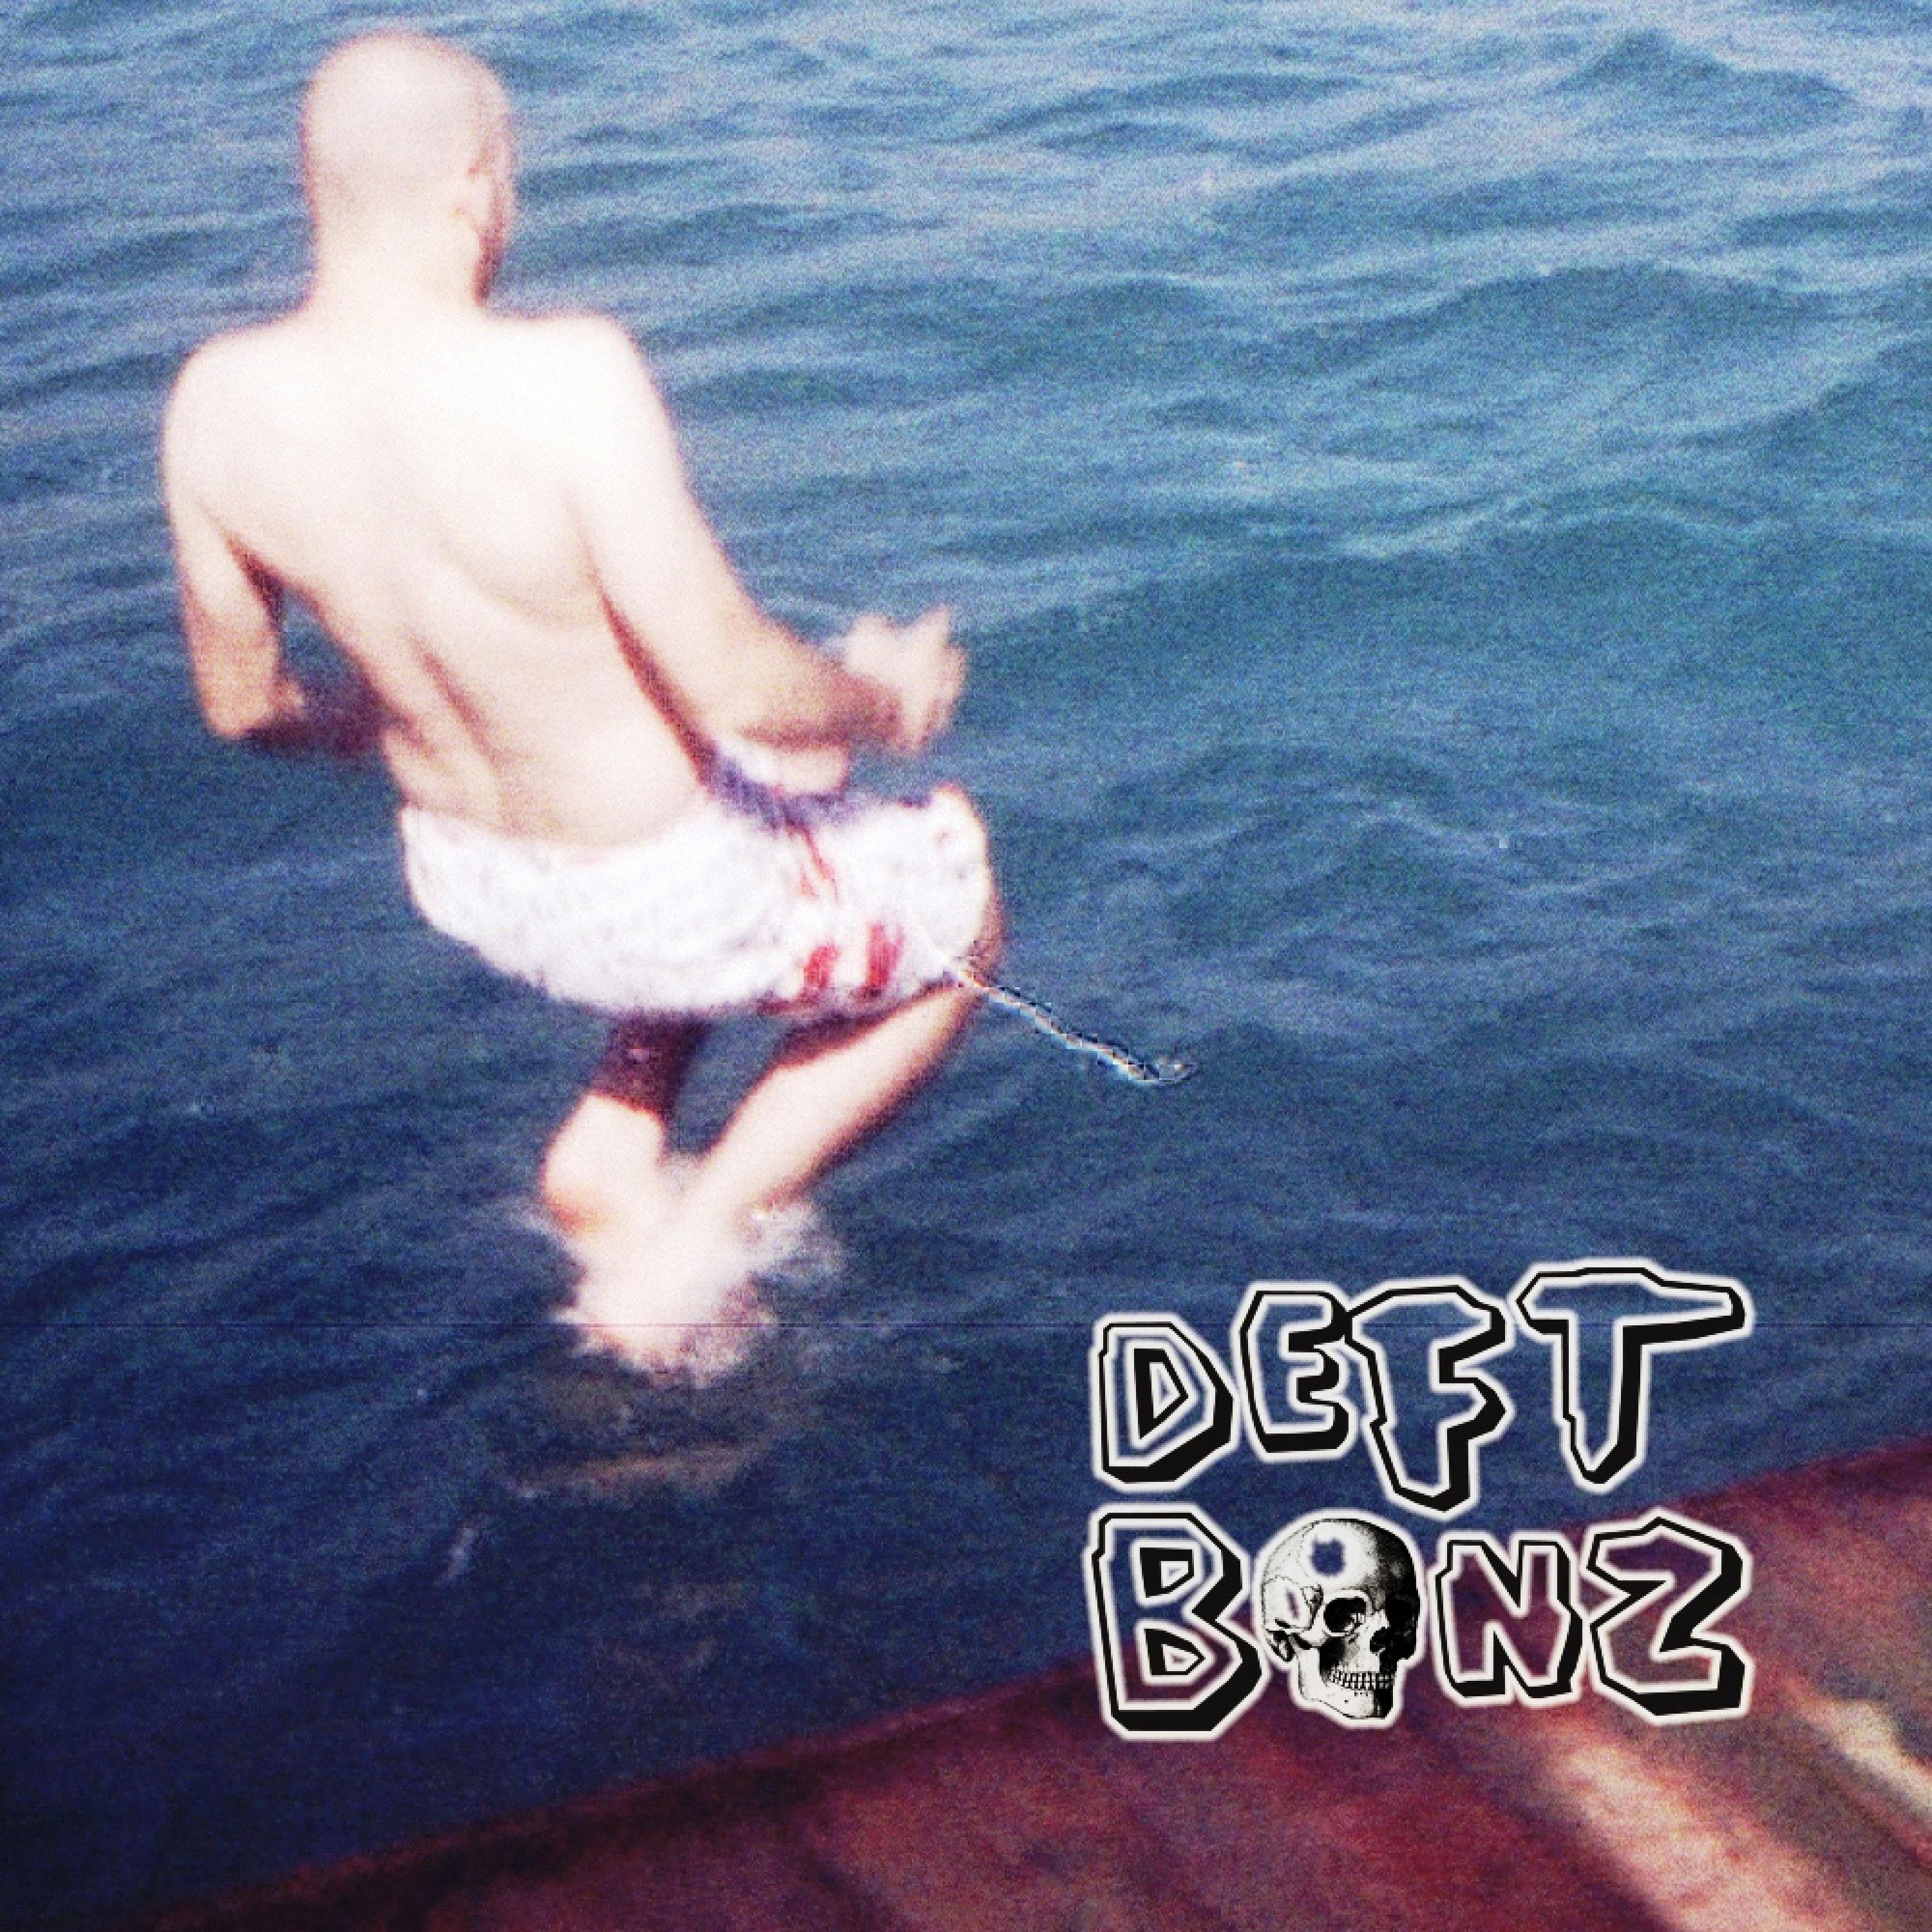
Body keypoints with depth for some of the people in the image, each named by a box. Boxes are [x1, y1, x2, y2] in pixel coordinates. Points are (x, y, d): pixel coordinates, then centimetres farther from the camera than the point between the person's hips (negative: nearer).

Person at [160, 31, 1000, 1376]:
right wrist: (880, 698, -8)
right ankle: (691, 1244, 14)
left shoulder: (218, 402, -14)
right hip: (653, 902, -7)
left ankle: (608, 1155, 28)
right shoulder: (567, 378, -33)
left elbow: (241, 704, -1)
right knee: (961, 924, 25)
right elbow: (738, 686, -30)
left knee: (791, 775, 36)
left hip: (461, 879, 7)